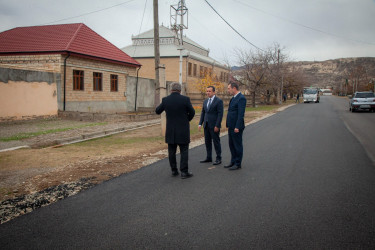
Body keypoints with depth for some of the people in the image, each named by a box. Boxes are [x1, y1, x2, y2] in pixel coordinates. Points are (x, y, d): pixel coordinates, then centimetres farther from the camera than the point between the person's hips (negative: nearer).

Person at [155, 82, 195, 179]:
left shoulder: (165, 100, -3)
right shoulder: (185, 99, -10)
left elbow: (157, 111, 11)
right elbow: (192, 112, 1)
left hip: (170, 131, 3)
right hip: (183, 131, -2)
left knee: (172, 152, 12)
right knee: (184, 151, 4)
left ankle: (174, 171, 18)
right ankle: (184, 172, 2)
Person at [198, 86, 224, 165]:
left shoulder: (219, 101, -8)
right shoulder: (205, 101, 13)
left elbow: (220, 114, -13)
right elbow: (203, 113, 15)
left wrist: (217, 126, -19)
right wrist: (200, 124, 6)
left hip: (214, 126, -7)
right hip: (206, 125, 7)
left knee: (216, 142, -1)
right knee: (207, 142, 11)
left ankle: (218, 159, 8)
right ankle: (209, 158, 20)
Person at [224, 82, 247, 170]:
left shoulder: (241, 98, -15)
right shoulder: (234, 98, 15)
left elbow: (241, 114, -21)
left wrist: (237, 127, -23)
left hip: (236, 127, -9)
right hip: (231, 127, 9)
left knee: (238, 145, 0)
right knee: (232, 145, 15)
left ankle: (238, 164, 9)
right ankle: (233, 162, 25)